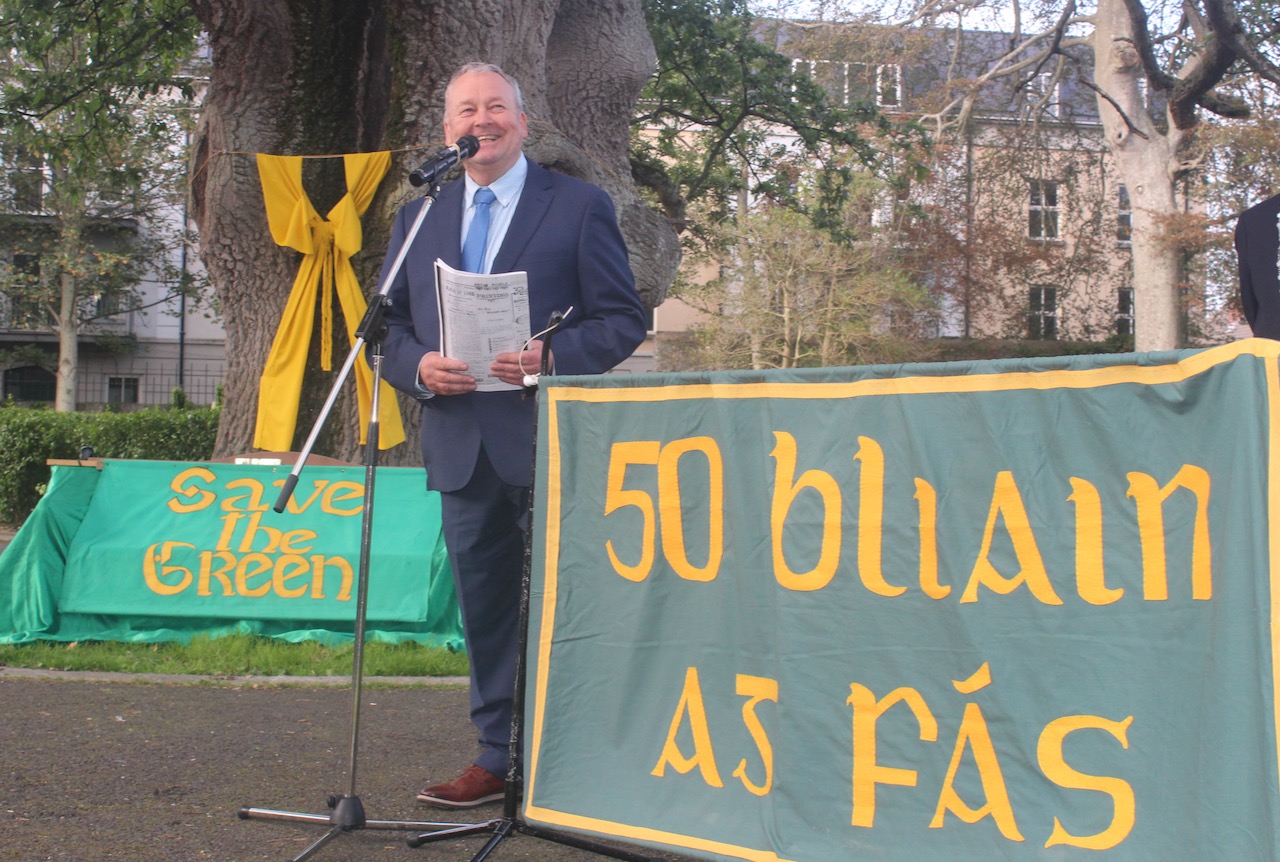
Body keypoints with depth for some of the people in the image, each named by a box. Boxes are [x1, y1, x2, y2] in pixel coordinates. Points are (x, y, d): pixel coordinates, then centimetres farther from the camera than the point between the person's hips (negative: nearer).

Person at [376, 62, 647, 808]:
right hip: (461, 445, 5)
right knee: (486, 607, 11)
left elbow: (625, 318, -2)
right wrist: (418, 366, -7)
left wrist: (555, 355, -18)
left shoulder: (579, 206, 1)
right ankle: (500, 759, 22)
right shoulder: (419, 217, 14)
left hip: (551, 444, -4)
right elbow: (390, 324, 14)